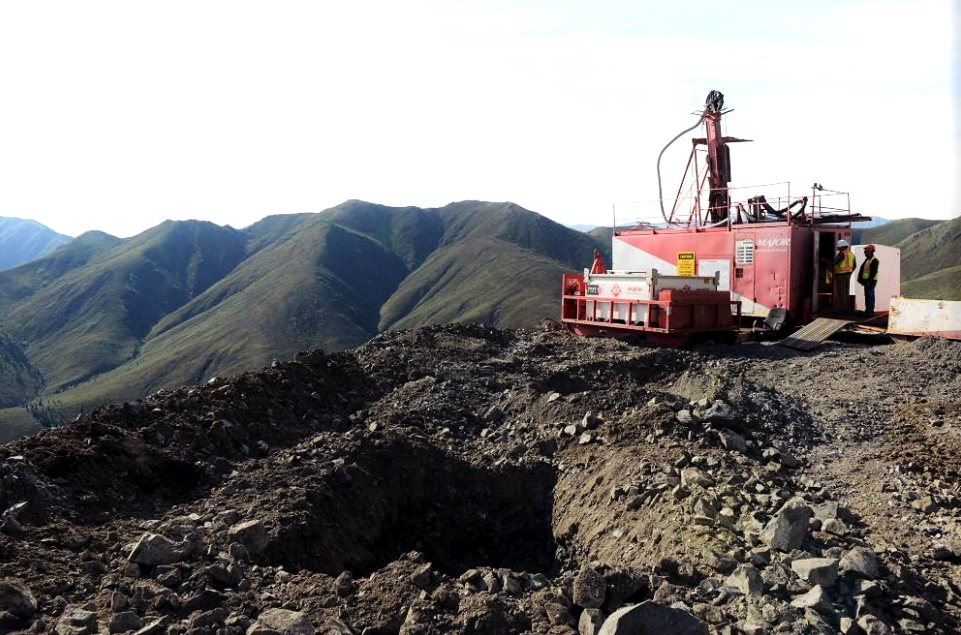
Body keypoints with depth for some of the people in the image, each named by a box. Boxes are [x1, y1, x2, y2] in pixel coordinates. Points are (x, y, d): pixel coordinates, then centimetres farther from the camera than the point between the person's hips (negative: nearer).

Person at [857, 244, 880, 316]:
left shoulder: (874, 261, -14)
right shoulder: (867, 260, 15)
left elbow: (873, 272, -21)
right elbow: (862, 269, 14)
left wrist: (868, 281, -23)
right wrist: (861, 279, 5)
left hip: (870, 282, -10)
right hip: (867, 281, 10)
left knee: (869, 296, -11)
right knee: (870, 296, 14)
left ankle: (869, 311, -12)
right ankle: (870, 311, 20)